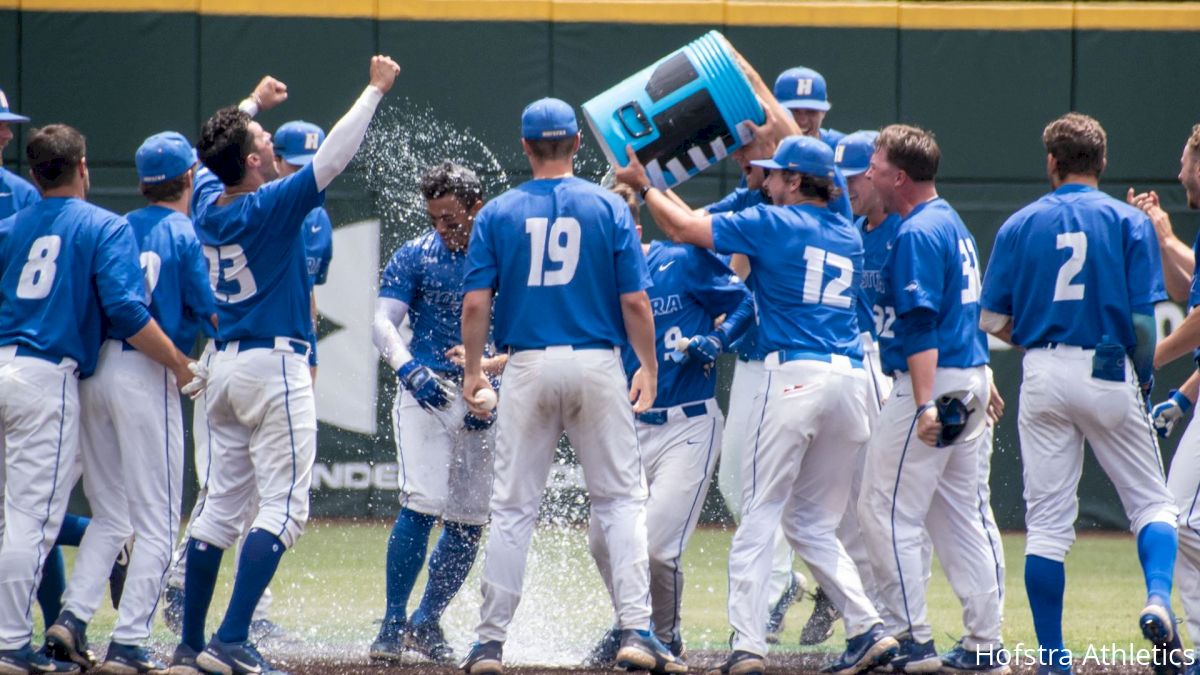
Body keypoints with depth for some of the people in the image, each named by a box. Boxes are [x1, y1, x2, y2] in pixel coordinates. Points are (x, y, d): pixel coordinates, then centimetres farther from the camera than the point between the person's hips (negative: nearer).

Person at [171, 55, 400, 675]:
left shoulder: (207, 202, 6)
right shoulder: (272, 207, -14)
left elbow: (216, 151, 27)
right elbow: (332, 158, -16)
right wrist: (376, 90, -7)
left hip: (224, 364, 8)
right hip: (275, 366, -8)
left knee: (222, 506, 13)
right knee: (282, 507, -8)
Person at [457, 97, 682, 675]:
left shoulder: (498, 214, 2)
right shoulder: (608, 208, 0)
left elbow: (475, 304, -2)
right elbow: (634, 301, -3)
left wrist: (473, 370, 9)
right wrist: (649, 367, 8)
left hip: (528, 367, 1)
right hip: (597, 366, -1)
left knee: (513, 508, 6)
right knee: (622, 500, 5)